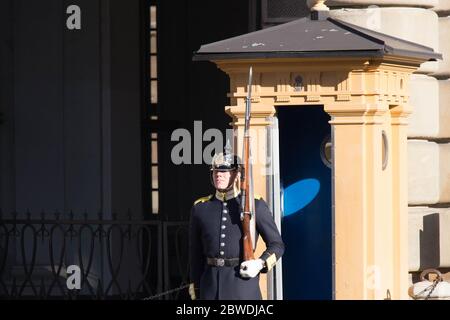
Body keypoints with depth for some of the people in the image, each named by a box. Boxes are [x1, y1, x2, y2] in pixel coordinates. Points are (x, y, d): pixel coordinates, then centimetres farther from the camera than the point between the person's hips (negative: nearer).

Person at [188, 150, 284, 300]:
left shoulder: (255, 205, -1)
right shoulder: (200, 208, 7)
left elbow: (277, 245, 4)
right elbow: (195, 254, 12)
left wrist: (260, 264, -15)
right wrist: (195, 293, 10)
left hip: (244, 281, -3)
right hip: (212, 286, 3)